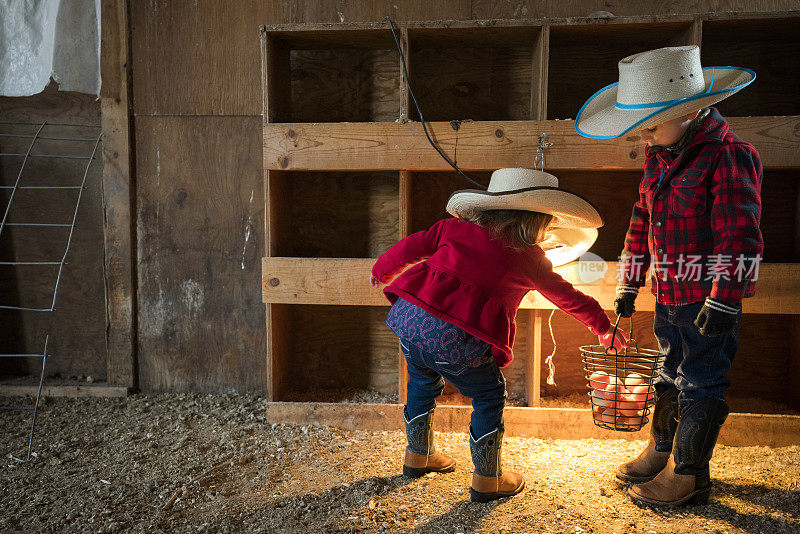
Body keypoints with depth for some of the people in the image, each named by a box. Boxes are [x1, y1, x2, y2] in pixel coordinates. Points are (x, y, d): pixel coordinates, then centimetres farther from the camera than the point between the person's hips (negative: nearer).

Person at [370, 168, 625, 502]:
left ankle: (418, 456, 49)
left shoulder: (455, 228, 14)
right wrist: (603, 328, 36)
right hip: (455, 339, -5)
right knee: (489, 397, 17)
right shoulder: (530, 260, 8)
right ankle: (487, 480, 29)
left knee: (423, 382, 29)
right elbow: (569, 298, 21)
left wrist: (383, 270, 37)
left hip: (406, 315, 6)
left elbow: (411, 247, 19)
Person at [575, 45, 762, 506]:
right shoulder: (660, 158, 8)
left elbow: (739, 238, -20)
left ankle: (688, 476, 20)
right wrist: (629, 285, 15)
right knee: (671, 377, 21)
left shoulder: (729, 155, -18)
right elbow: (642, 221, 14)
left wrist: (722, 302, -20)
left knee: (700, 386, 5)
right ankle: (661, 453, 38)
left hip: (709, 301, -8)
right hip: (668, 297, 8)